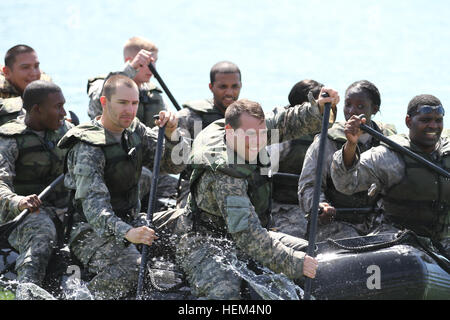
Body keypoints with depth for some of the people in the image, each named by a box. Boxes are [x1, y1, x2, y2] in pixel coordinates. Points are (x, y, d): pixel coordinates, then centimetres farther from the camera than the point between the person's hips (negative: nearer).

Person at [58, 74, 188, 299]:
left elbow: (175, 165, 2)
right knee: (131, 266, -33)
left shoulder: (136, 132, 5)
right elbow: (92, 201, -30)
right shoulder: (88, 148, -18)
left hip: (131, 221, 7)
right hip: (93, 228, -7)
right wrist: (126, 232, -47)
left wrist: (170, 134, -20)